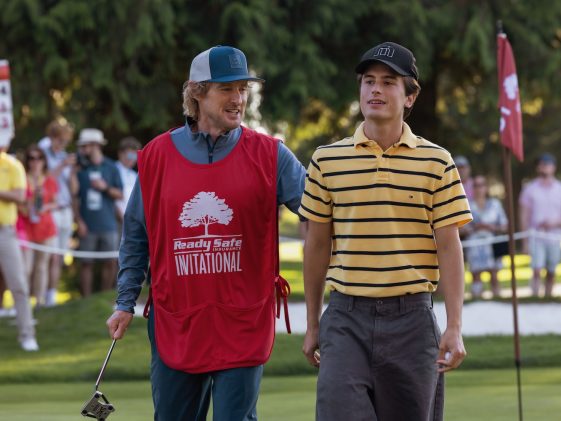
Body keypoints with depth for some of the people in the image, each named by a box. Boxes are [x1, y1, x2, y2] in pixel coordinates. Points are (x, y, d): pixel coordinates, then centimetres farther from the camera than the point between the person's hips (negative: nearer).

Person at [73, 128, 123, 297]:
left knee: (110, 262, 1)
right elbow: (75, 198, 4)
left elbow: (120, 194, 6)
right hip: (87, 226, -1)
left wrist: (105, 188, -11)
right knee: (86, 263, -1)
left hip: (108, 225, 1)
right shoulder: (80, 168, 4)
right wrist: (79, 221, -5)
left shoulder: (111, 167, 6)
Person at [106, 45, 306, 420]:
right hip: (175, 324, 2)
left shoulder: (269, 156, -1)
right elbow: (136, 238, 10)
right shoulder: (156, 157, 4)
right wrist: (126, 304, 8)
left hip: (243, 323, -2)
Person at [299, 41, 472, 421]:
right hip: (346, 318, 0)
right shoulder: (327, 161, 5)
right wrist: (313, 324, 13)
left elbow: (449, 248, 0)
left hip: (411, 318, 0)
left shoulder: (436, 163, 2)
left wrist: (455, 328, -7)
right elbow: (317, 246, 11)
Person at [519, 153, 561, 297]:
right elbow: (524, 216, 4)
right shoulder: (530, 189, 5)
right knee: (537, 270, -13)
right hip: (536, 236, -2)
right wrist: (525, 240, -1)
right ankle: (535, 297, -14)